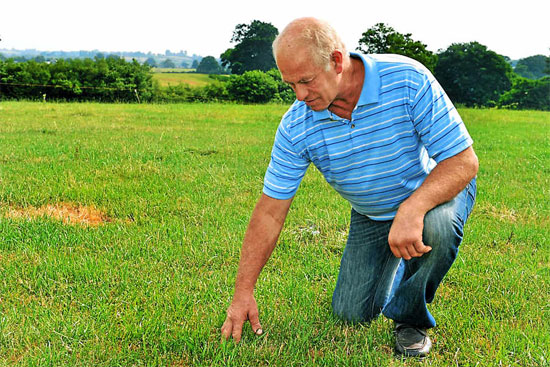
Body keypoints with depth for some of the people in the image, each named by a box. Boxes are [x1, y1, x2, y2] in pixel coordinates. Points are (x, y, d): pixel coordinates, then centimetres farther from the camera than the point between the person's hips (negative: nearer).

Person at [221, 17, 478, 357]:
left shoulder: (408, 80, -29)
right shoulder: (296, 127, -20)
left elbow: (464, 161, -28)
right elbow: (270, 213, -15)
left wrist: (412, 209, -45)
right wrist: (243, 292, -16)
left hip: (437, 190, -3)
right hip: (370, 216, 3)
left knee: (437, 226, -38)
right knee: (352, 314, 1)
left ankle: (411, 318, -9)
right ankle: (399, 266, 34)